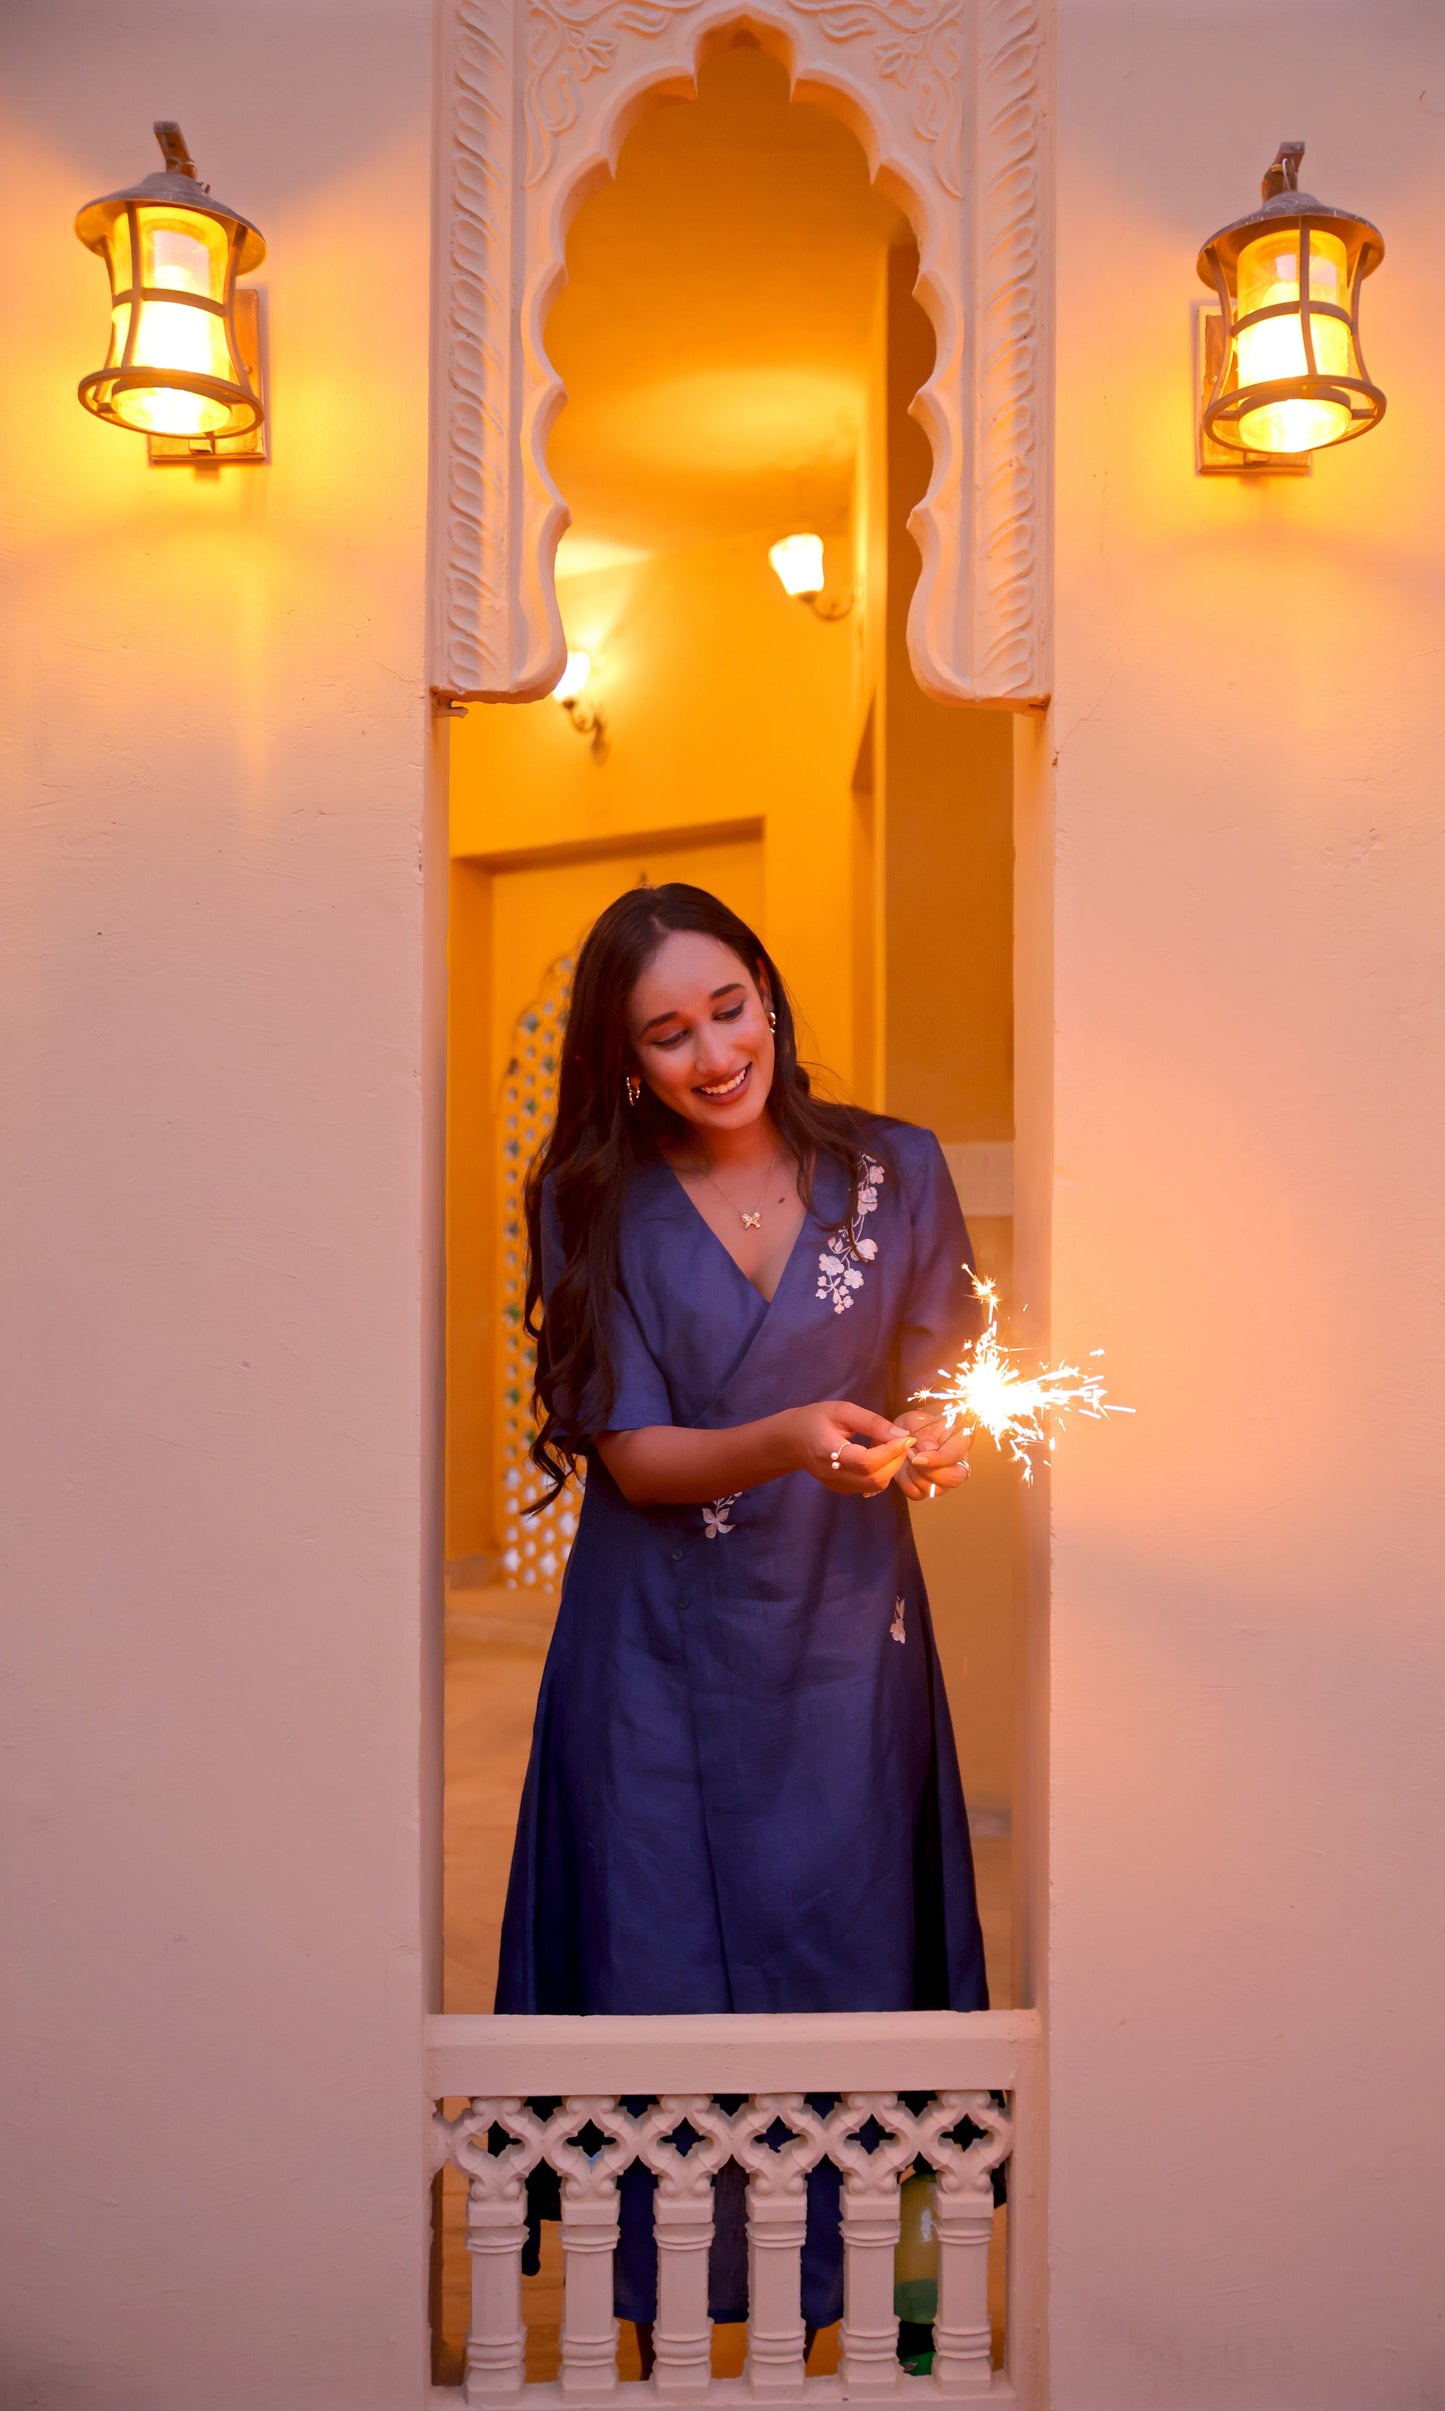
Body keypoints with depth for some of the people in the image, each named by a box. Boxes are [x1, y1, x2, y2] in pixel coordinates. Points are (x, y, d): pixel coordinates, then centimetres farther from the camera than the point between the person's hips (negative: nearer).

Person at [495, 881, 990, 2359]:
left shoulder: (896, 1171, -1)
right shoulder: (592, 1206, -5)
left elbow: (941, 1387, 2)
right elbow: (631, 1453, -9)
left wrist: (937, 1446, -22)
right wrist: (787, 1443, -27)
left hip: (842, 1638, 1)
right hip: (661, 1653, -1)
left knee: (846, 1960, 9)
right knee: (665, 1966, 8)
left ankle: (844, 2298, 34)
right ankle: (667, 2318, 31)